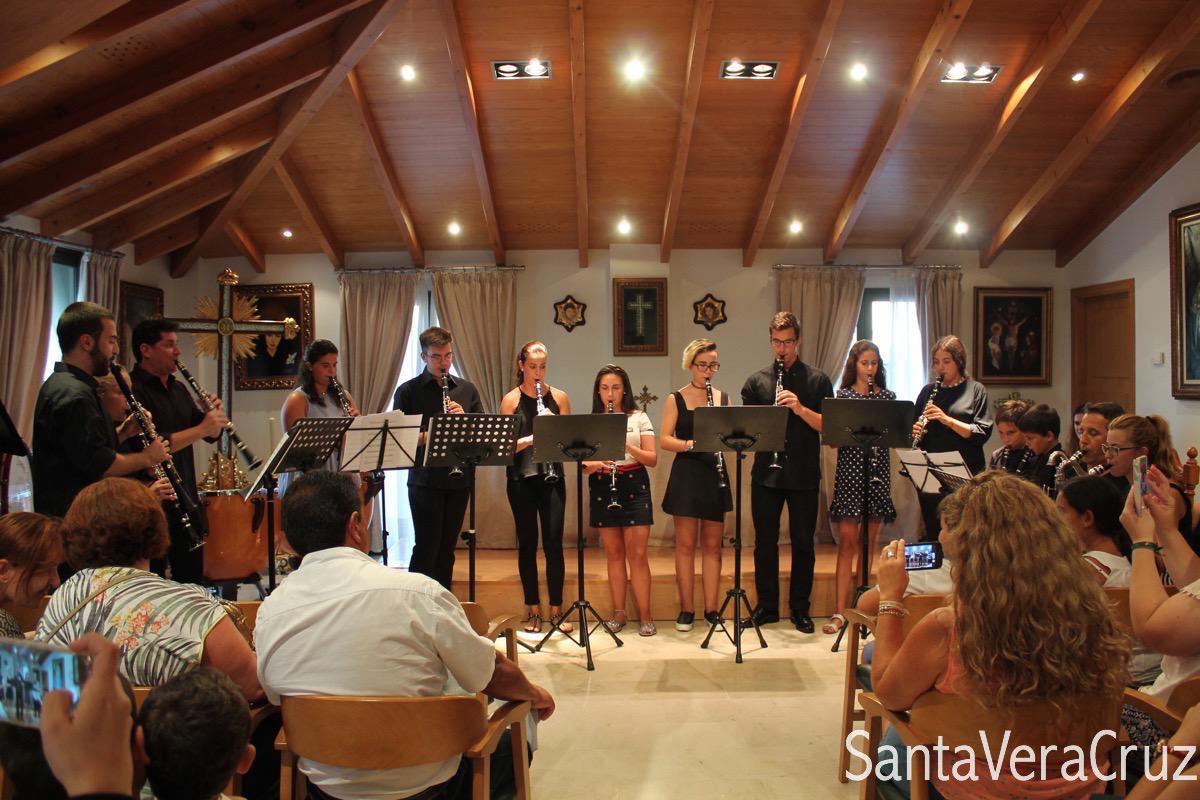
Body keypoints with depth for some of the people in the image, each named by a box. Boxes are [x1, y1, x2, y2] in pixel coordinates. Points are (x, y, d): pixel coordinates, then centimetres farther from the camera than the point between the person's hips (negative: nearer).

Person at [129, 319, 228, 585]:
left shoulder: (178, 389, 14)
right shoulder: (133, 390, -13)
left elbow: (210, 434, 14)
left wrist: (215, 416, -7)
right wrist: (201, 428, -24)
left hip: (186, 498, 8)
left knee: (193, 577, 15)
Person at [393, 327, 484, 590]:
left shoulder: (467, 389, 9)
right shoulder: (408, 391, -1)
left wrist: (465, 418, -10)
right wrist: (426, 436, -21)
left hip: (459, 479, 4)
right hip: (425, 481, -3)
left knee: (447, 549, 11)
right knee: (426, 549, -3)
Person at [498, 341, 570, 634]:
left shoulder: (558, 397, 6)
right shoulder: (511, 400, 1)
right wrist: (531, 437, -22)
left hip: (552, 478, 1)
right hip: (521, 480, -1)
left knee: (554, 543, -2)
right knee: (527, 543, 5)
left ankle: (556, 610, 8)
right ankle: (533, 610, 15)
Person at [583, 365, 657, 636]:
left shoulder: (639, 418, 3)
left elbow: (652, 459, -3)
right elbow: (582, 464, 4)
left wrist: (628, 446, -19)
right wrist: (594, 464, -19)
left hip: (634, 486, -2)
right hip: (602, 488, 2)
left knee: (636, 553, -5)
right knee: (614, 553, 6)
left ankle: (645, 616, 2)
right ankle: (619, 614, 15)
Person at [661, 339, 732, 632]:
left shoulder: (723, 397, 9)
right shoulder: (676, 399, 1)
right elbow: (665, 440, -7)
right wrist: (692, 444, -23)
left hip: (715, 476, 3)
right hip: (686, 475, -3)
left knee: (712, 545, 6)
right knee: (686, 545, 2)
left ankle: (711, 609, 14)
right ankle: (686, 610, 11)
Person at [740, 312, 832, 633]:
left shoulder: (817, 380, 4)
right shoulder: (757, 381, 8)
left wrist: (800, 408, -18)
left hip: (804, 474, -1)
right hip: (766, 473, 1)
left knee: (803, 543, 6)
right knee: (765, 542, 7)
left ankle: (800, 609, 19)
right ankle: (767, 607, 20)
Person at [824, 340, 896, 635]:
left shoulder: (887, 397, 10)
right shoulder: (843, 395, 5)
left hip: (878, 470, 2)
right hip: (850, 470, -2)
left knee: (868, 542, 8)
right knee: (847, 541, -5)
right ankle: (840, 612, -6)